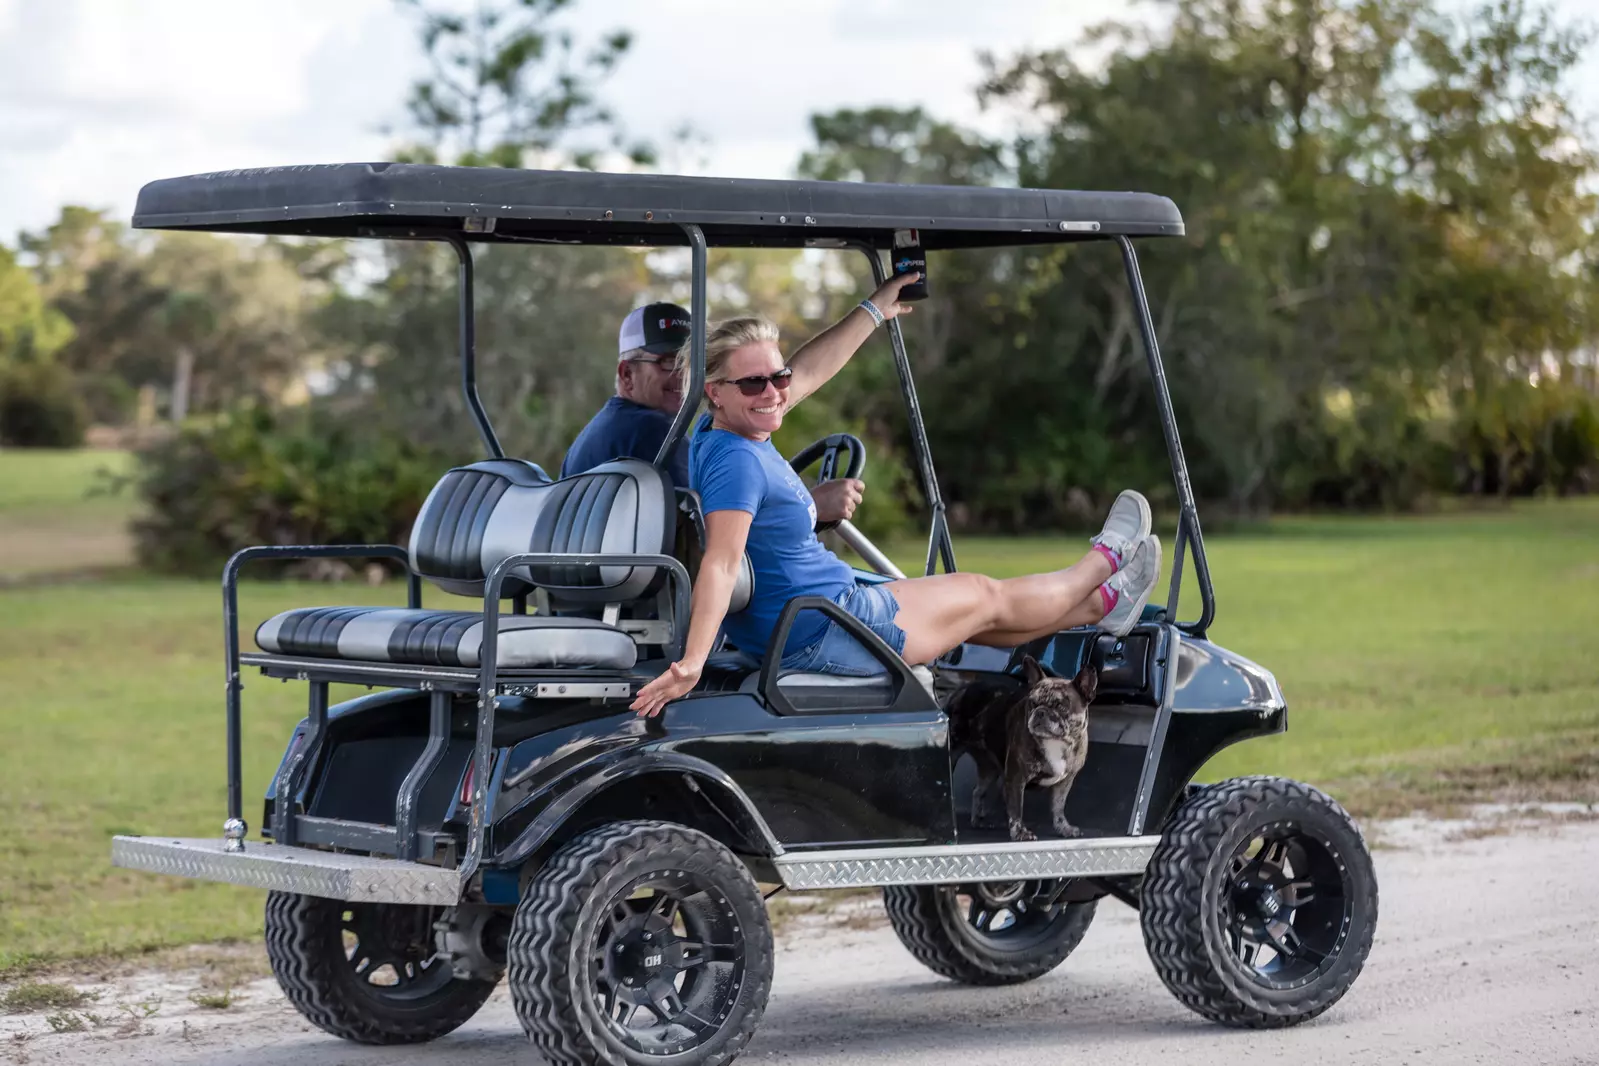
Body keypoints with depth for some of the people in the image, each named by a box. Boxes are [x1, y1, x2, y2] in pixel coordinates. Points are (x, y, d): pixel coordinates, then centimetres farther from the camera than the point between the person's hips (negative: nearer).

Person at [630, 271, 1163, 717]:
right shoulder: (735, 459, -28)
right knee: (984, 597, 15)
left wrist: (875, 310, 20)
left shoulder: (734, 435, 3)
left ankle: (1098, 605, 48)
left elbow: (808, 371, 15)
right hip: (820, 634, -10)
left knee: (973, 613, 28)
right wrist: (692, 662, -47)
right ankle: (1101, 566, 39)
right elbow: (720, 563, -38)